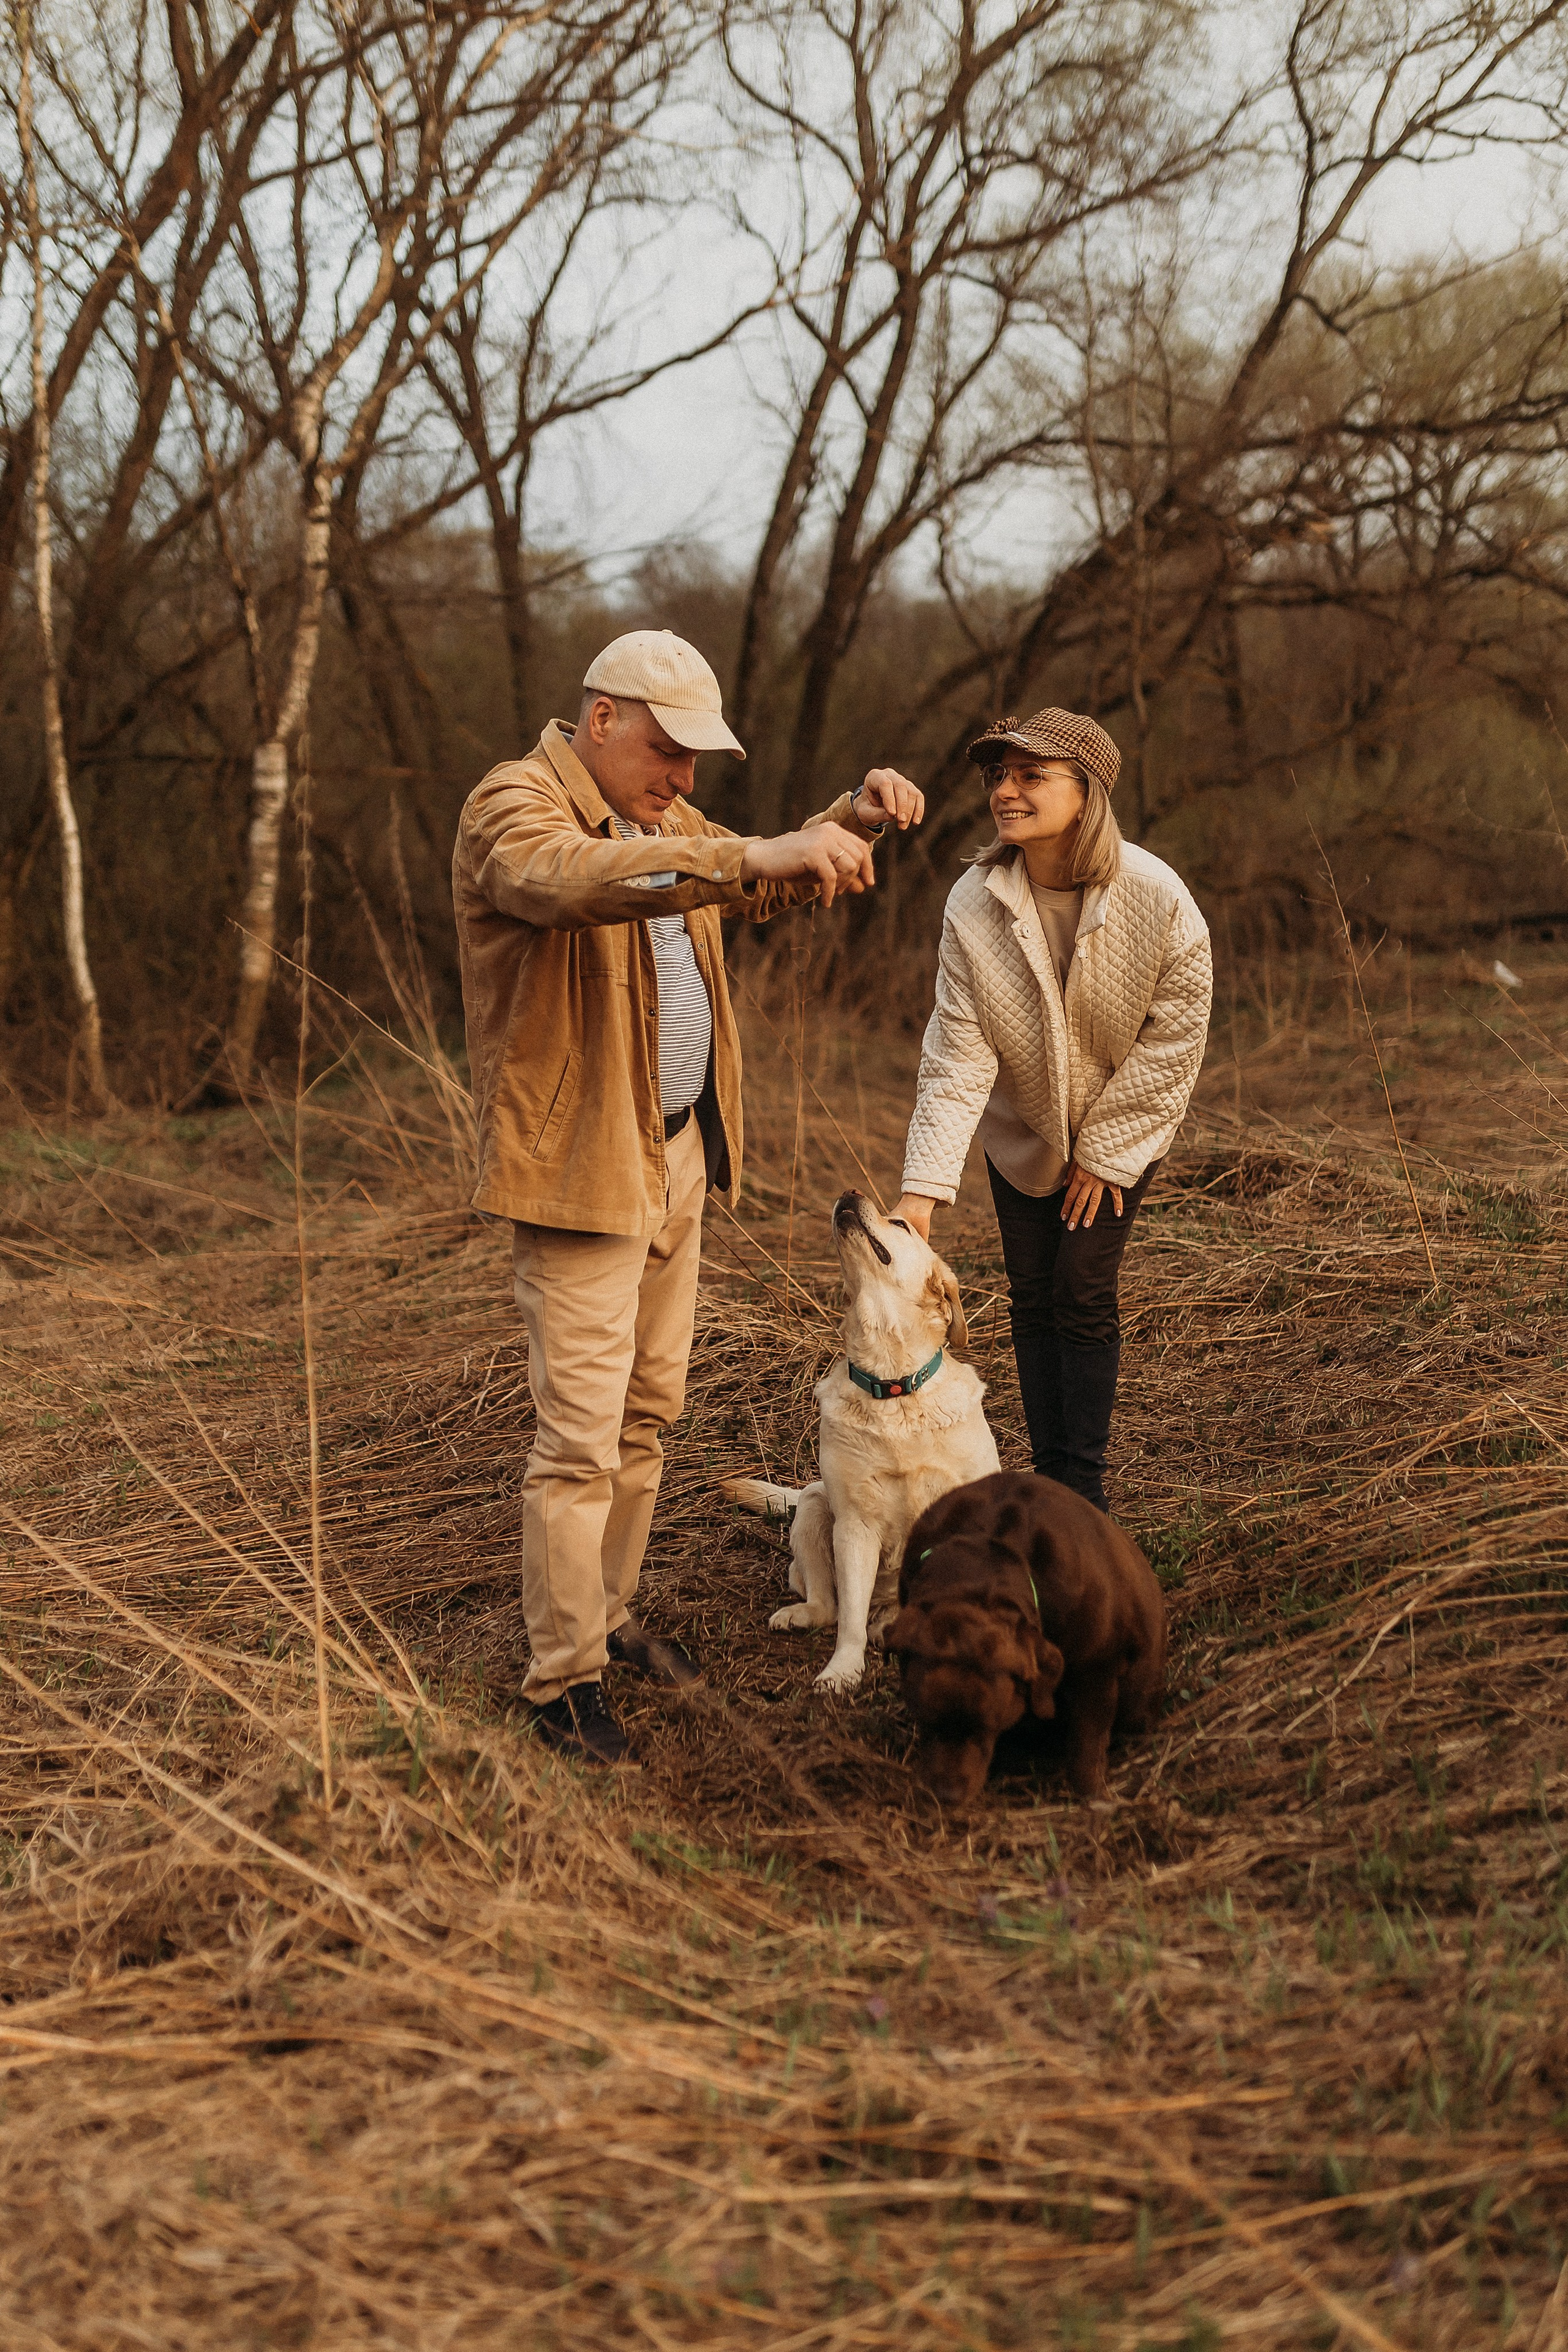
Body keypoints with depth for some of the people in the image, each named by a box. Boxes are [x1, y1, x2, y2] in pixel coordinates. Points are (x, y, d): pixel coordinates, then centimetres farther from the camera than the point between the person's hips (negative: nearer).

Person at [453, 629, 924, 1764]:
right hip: (580, 1165, -9)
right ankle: (563, 1678, 3)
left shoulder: (661, 816, 13)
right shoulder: (514, 806, -16)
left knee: (650, 1410, 17)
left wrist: (851, 821, 3)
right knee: (582, 1436, -7)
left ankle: (608, 1614, 32)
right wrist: (754, 854, -50)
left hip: (677, 1156, 9)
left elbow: (766, 891, 24)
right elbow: (569, 880, -39)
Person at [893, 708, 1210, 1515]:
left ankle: (1083, 1489, 6)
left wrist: (1105, 1149, -12)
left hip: (1119, 1134, -2)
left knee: (1084, 1294, -7)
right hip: (1021, 1135, 2)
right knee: (1032, 1298, 6)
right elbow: (957, 1054, -22)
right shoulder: (973, 904, -21)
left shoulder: (1155, 896, -25)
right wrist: (923, 1190, -30)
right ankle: (1048, 1479, 18)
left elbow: (1177, 1032, -15)